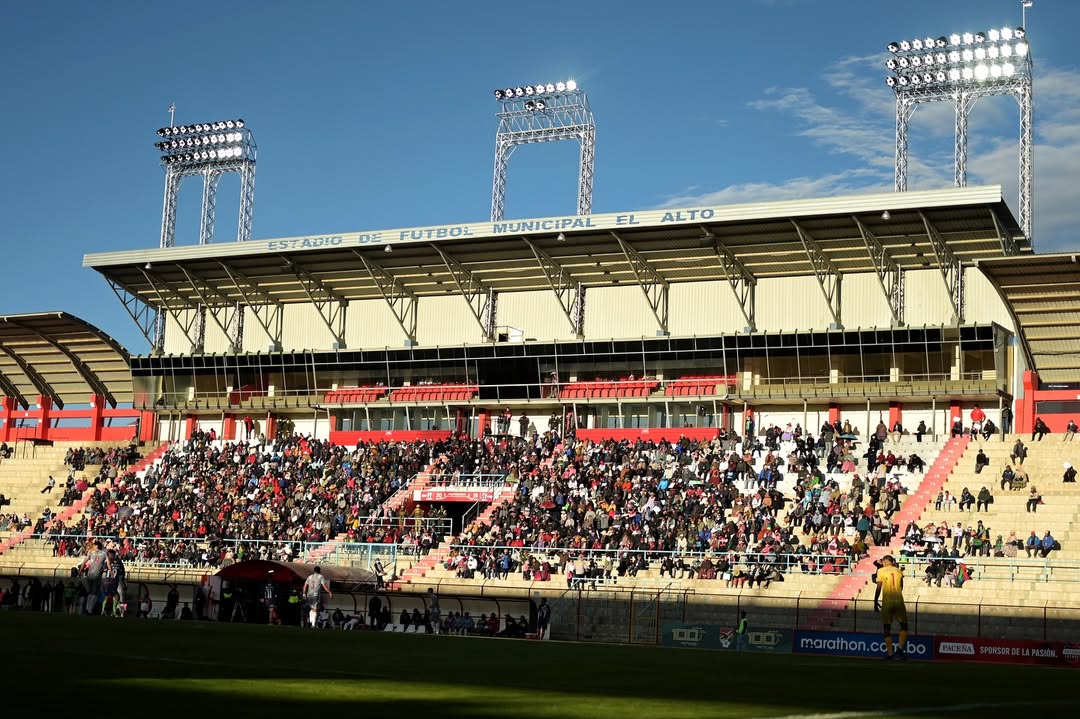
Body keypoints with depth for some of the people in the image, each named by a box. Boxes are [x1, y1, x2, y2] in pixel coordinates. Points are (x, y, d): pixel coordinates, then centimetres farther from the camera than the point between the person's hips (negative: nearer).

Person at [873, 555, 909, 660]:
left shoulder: (881, 571, 1)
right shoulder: (898, 571, 10)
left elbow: (878, 588, -4)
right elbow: (901, 587, 17)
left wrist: (875, 602, 2)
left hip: (887, 601, -2)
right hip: (898, 600, 2)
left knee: (887, 628, 6)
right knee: (904, 625, 14)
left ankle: (890, 653, 4)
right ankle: (900, 648, -3)